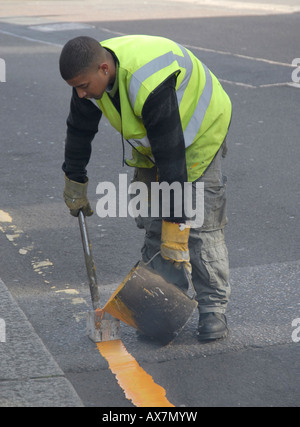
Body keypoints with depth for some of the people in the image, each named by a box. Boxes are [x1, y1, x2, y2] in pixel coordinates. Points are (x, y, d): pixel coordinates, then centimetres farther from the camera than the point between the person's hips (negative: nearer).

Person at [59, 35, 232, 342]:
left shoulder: (150, 85, -42)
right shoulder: (90, 74, -17)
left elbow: (171, 159, -39)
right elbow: (80, 129, 2)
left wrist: (176, 224, -37)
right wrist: (75, 181, 11)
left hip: (199, 134, -7)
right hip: (150, 141, 7)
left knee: (201, 224, -11)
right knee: (153, 224, 1)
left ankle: (213, 308, -3)